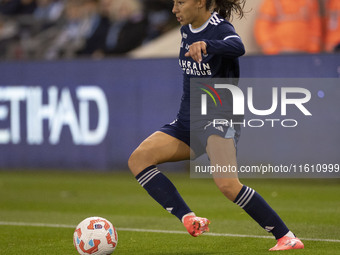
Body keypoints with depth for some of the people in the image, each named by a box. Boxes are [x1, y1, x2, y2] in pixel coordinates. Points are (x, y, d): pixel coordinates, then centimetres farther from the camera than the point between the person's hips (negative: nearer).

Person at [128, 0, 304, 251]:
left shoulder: (221, 29, -15)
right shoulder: (186, 30, 9)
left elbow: (237, 48, -41)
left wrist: (205, 45, -58)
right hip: (187, 122, 8)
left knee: (227, 184, -27)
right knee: (138, 159, -14)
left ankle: (286, 237, -13)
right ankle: (189, 219, -23)